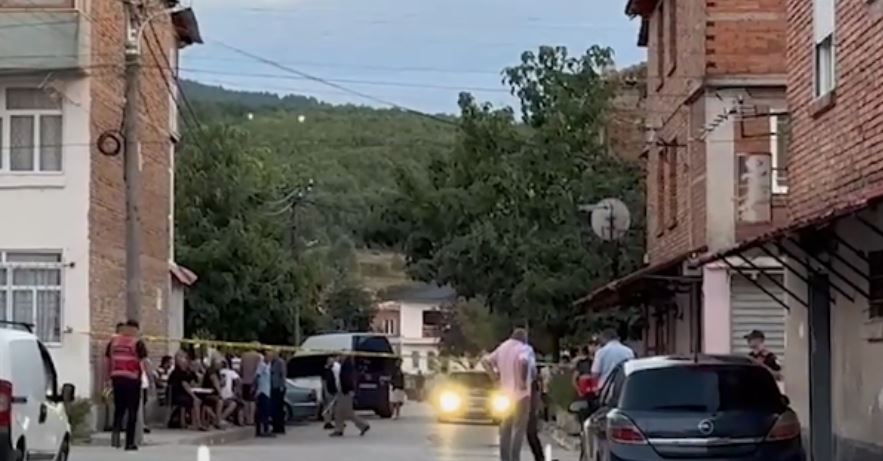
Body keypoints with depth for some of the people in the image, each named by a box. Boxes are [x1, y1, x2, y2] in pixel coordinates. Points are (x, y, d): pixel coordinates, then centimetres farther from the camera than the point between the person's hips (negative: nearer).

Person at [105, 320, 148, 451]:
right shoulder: (137, 343, -6)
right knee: (132, 411, 6)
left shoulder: (113, 341, 7)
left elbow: (107, 360, 13)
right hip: (132, 379, -4)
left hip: (117, 378, 4)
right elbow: (144, 362, -11)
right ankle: (129, 442, 7)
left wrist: (108, 377, 23)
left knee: (119, 408, 18)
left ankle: (116, 429, -8)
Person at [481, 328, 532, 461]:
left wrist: (494, 375, 10)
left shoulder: (502, 348, 11)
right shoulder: (522, 349, -11)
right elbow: (523, 362, -33)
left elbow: (485, 361, 14)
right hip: (521, 394, -7)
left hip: (506, 394, 7)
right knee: (519, 428, -4)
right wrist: (522, 381, -24)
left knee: (506, 428, 14)